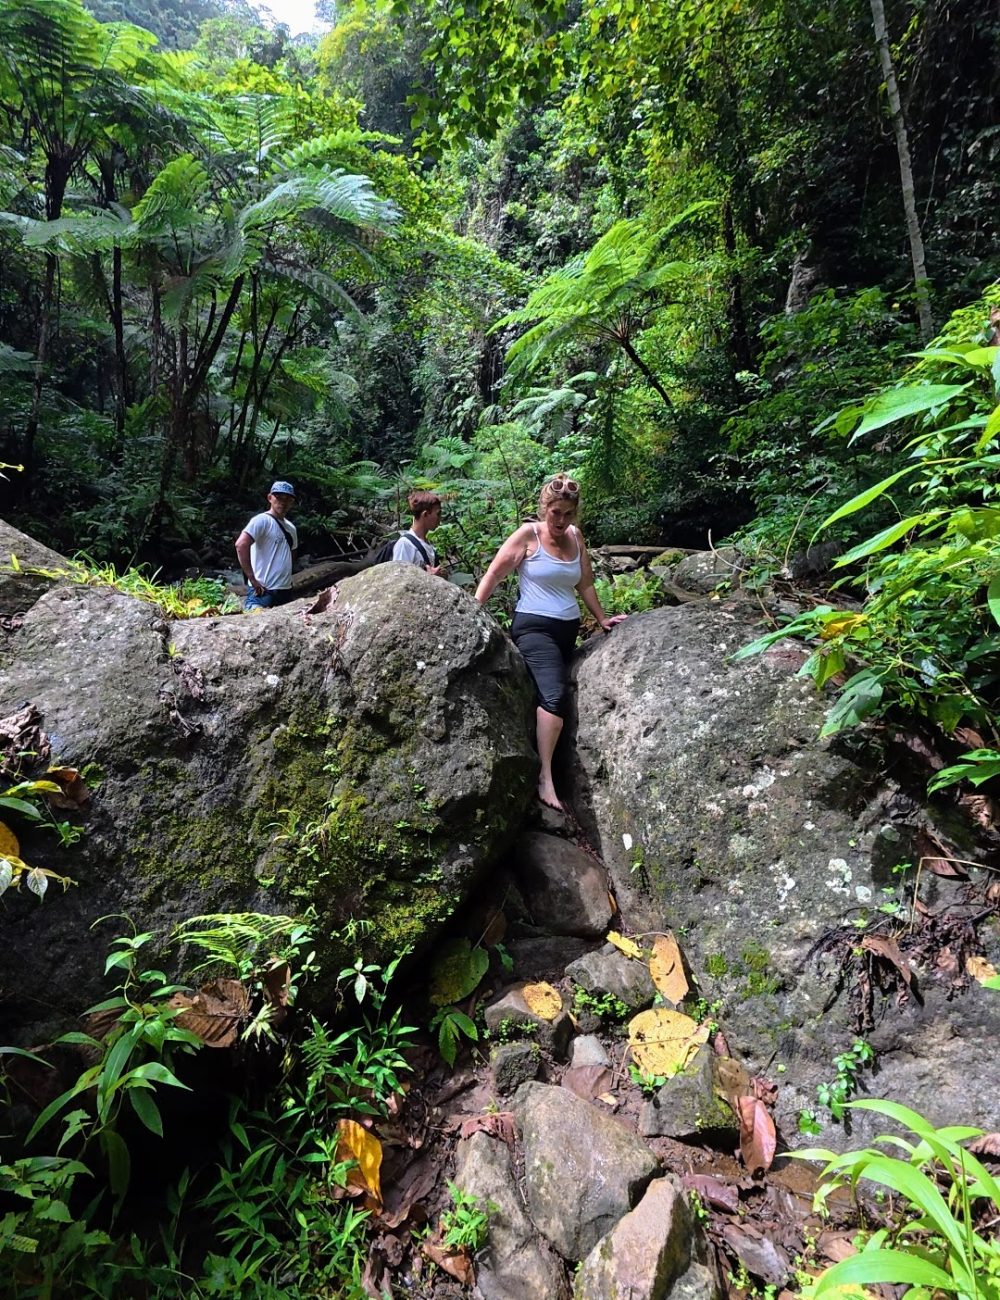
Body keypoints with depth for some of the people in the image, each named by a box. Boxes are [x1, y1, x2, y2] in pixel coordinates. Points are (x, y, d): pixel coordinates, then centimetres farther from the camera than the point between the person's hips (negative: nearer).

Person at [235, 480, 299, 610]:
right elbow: (241, 545, -22)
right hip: (263, 591, -8)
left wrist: (286, 578, 15)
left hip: (286, 591, 8)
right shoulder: (262, 520, -9)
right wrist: (253, 580, -22)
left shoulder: (291, 527, 15)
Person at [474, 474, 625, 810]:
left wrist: (601, 619, 18)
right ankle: (545, 777, -16)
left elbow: (585, 583, 18)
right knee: (555, 695, -21)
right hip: (534, 627, -7)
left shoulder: (575, 536, 10)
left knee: (548, 695, 9)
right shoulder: (528, 534, -6)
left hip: (568, 628, 7)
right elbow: (494, 574, -6)